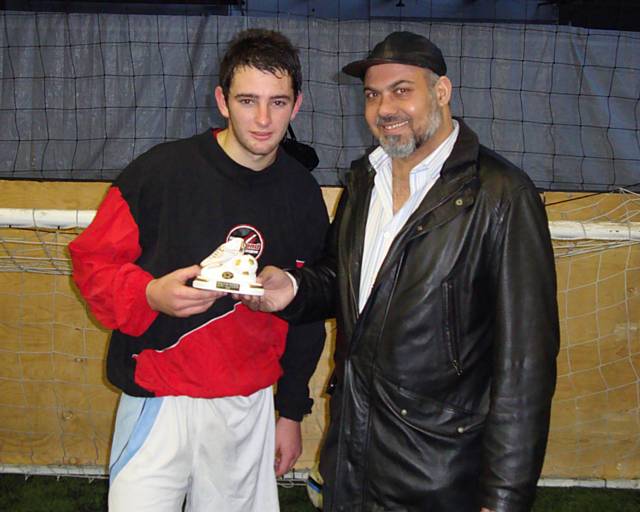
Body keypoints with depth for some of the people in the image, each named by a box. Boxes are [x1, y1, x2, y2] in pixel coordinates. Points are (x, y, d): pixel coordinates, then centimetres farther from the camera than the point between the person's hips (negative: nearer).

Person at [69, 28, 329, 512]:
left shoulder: (303, 194, 2)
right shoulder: (161, 170, -10)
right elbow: (92, 260, -3)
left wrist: (292, 411, 13)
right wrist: (150, 295, -24)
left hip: (250, 407, 3)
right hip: (159, 398, -2)